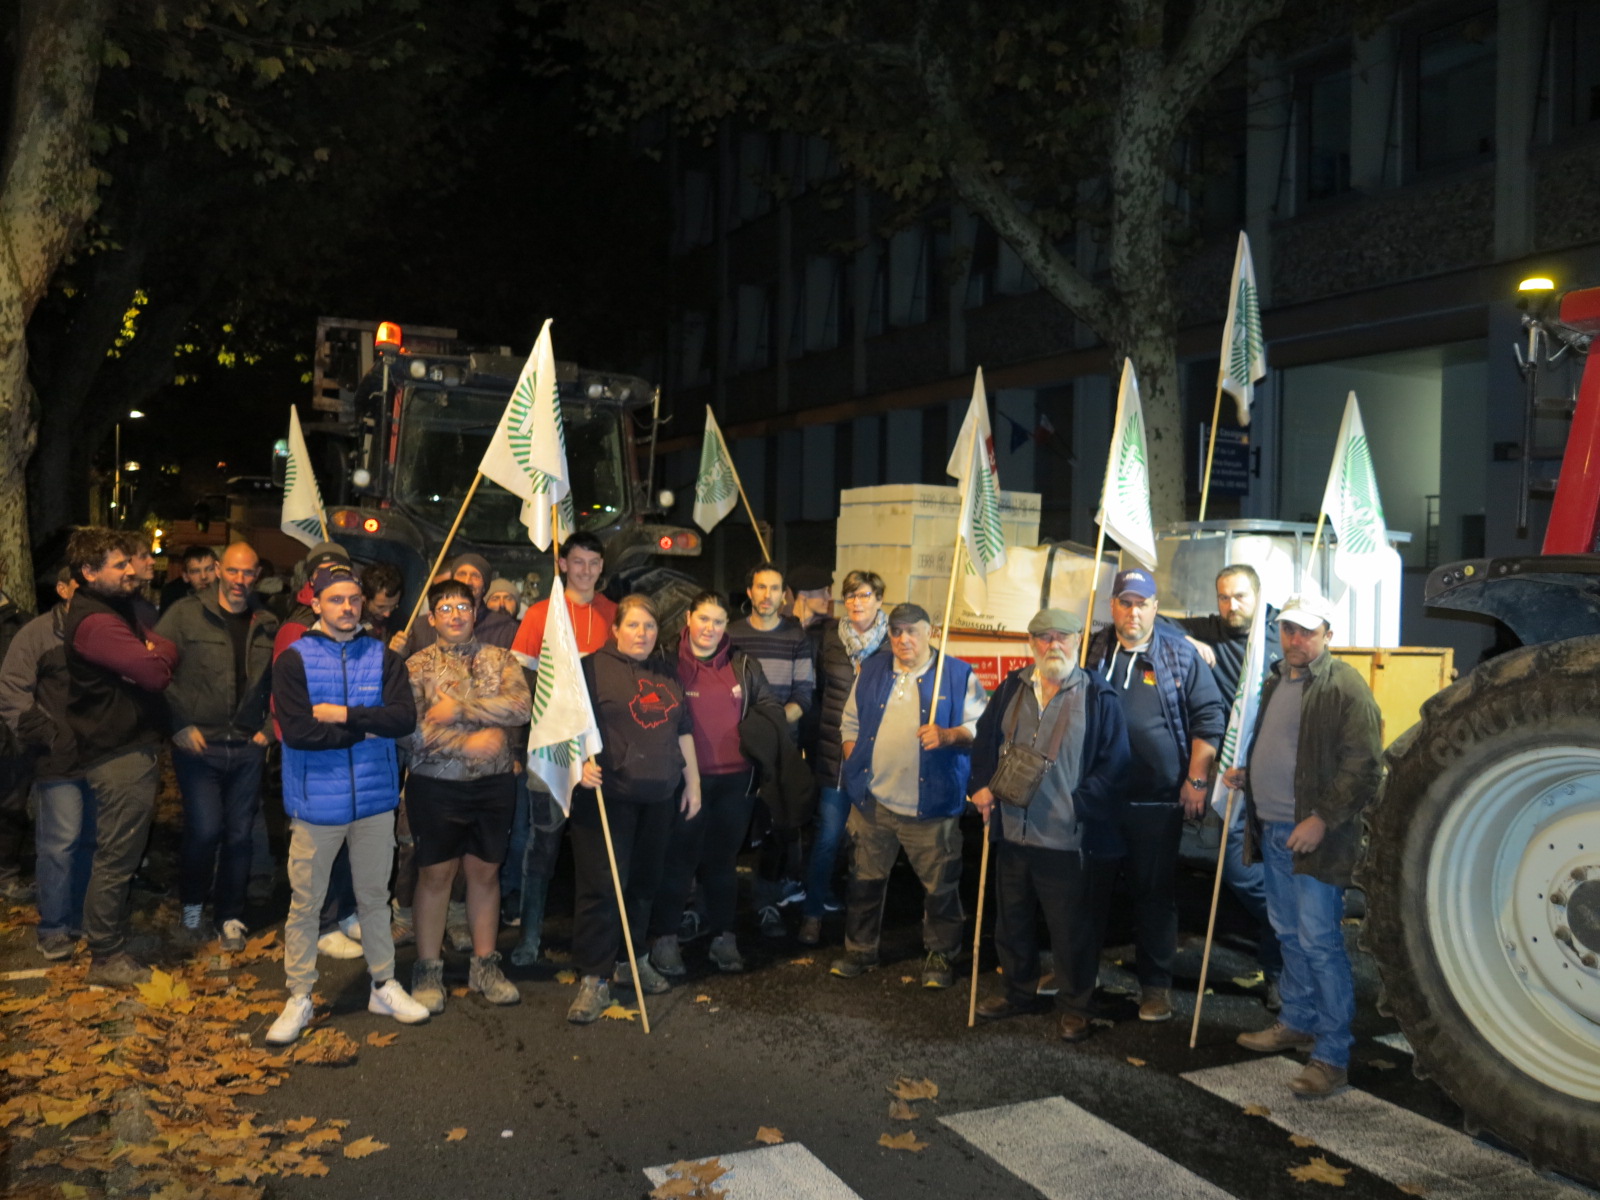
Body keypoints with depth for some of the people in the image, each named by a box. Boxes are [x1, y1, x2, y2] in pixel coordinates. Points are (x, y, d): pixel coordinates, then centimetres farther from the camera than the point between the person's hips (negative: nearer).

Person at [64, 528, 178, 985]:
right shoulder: (96, 622, -19)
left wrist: (153, 652, -9)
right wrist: (155, 654, -3)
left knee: (119, 856, 19)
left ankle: (110, 941, 32)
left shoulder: (118, 609, 16)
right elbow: (155, 671, -24)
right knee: (116, 858, -1)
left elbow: (169, 650, 12)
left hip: (129, 749, 10)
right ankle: (105, 959, 10)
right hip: (119, 757, -10)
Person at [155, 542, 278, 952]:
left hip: (248, 748, 3)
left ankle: (230, 917, 24)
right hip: (199, 744, -3)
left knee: (239, 835, 8)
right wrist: (180, 725, -10)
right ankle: (192, 904, 20)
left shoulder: (268, 624, 7)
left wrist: (270, 728, 4)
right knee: (206, 830, -7)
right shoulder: (186, 614, -3)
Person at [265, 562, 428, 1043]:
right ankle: (298, 998, 20)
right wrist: (367, 728, -11)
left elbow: (404, 718, -10)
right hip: (316, 803, -2)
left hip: (375, 799, 3)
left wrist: (344, 714, -16)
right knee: (305, 903, 6)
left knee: (375, 896, 15)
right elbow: (297, 731, -17)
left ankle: (384, 986, 28)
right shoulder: (293, 660, -4)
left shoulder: (384, 658, 4)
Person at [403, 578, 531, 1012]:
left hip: (495, 784, 2)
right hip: (436, 785, -2)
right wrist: (468, 744, -20)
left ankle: (485, 966, 23)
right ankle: (428, 971, 18)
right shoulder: (417, 666, -1)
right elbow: (410, 727, -14)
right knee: (435, 874, 5)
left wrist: (460, 707, -17)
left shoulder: (501, 660, 5)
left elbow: (522, 706, -13)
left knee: (485, 871, 11)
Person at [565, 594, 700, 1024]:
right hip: (607, 795, -6)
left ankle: (633, 961, 27)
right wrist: (581, 762, -25)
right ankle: (593, 979, 0)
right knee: (602, 886, -7)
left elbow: (684, 731, 21)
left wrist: (693, 782, 18)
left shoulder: (667, 676, 17)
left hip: (658, 798, 6)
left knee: (644, 883, 13)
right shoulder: (594, 668, -3)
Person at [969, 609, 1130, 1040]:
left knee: (1072, 930, 6)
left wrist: (1080, 805, -13)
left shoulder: (1097, 697, -5)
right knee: (1012, 921, 19)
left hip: (1066, 840, -5)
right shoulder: (1012, 689, 8)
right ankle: (1019, 992, 37)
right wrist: (982, 785, 2)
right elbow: (985, 740, 15)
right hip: (1011, 832, 5)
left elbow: (1113, 763, -7)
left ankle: (1075, 1006, 24)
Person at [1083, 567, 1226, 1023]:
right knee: (1090, 887, 12)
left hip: (1157, 800, -2)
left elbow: (1209, 717, -1)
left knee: (1156, 894, 7)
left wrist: (1197, 780, -6)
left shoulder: (1180, 655, 0)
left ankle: (1156, 985, 19)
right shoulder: (1093, 652, 6)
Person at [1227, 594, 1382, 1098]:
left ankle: (1333, 1056, 2)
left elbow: (1362, 767, -18)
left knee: (1320, 942, -6)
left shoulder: (1345, 687, -13)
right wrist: (1245, 772, 12)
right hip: (1273, 831, 9)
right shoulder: (1277, 681, 15)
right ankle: (1297, 1023, 34)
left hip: (1315, 837, -9)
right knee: (1290, 936, 19)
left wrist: (1323, 819, -22)